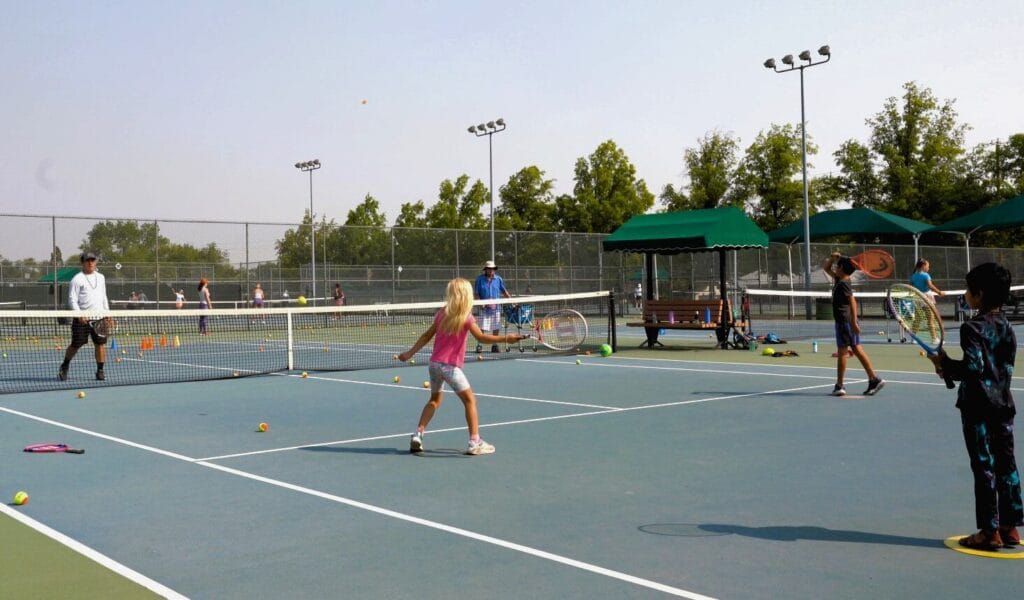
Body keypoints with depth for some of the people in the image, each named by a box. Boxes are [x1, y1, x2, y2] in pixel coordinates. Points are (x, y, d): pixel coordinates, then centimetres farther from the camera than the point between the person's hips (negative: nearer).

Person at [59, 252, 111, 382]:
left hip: (99, 317, 4)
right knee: (76, 345, 1)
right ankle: (64, 367, 22)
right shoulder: (77, 279, -4)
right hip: (82, 318, -4)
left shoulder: (101, 277, 14)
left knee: (100, 344, -1)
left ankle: (100, 371, 6)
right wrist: (79, 314, -20)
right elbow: (72, 300, -8)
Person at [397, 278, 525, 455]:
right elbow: (481, 337, -20)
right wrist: (505, 338, -21)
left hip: (435, 363, 6)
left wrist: (410, 353, 19)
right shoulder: (466, 317, -10)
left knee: (434, 400, 22)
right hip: (450, 366, -6)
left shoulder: (441, 314, 7)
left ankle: (417, 436, 14)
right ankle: (474, 442, -2)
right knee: (469, 400, 2)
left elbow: (427, 335, 11)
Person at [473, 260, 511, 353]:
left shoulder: (498, 279, 5)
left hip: (496, 308, 3)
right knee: (482, 328, -8)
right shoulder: (480, 279, -2)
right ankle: (479, 345, 0)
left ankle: (494, 346, 17)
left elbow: (504, 292, 13)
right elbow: (476, 294, 0)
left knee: (496, 328, 6)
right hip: (484, 308, -3)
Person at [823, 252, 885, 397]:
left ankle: (839, 386, 1)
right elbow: (826, 268, 27)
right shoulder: (839, 280, 13)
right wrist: (832, 258, 8)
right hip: (845, 321, 9)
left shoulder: (843, 284, -14)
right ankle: (874, 379, 8)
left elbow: (852, 302, -23)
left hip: (845, 321, -9)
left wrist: (854, 322, -27)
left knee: (842, 352, -4)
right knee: (857, 350, 8)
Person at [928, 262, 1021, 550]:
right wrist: (951, 368, 13)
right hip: (1003, 403, 7)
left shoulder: (973, 328, -14)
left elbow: (974, 367, -23)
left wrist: (945, 364, -8)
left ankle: (989, 531, 3)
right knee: (1006, 465, 11)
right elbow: (1006, 369, 12)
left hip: (978, 406, -7)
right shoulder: (1007, 329, 9)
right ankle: (1010, 527, 17)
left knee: (984, 467, -2)